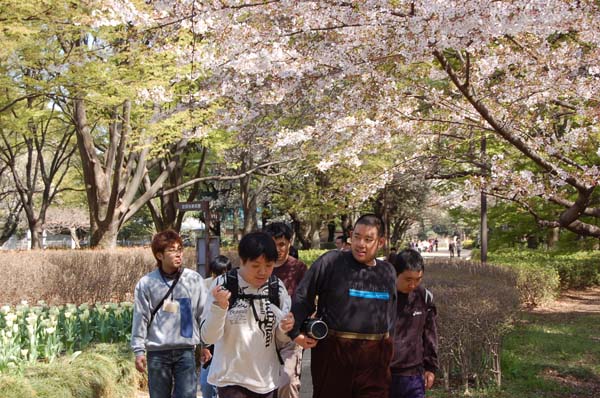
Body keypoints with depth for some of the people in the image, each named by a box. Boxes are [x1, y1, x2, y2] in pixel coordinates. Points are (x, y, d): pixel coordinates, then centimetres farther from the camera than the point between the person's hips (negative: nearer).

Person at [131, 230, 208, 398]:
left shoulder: (194, 279, 0)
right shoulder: (146, 283, -2)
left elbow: (204, 314, 6)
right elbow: (140, 318, 0)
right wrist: (139, 350, -2)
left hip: (185, 350, 0)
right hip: (157, 352, 0)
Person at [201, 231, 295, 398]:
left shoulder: (277, 287, 1)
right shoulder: (223, 284, -10)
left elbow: (281, 339, 9)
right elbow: (208, 337, -10)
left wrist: (285, 329, -12)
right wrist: (219, 307, -25)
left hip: (267, 380, 4)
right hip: (231, 379, -4)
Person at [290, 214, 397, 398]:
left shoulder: (388, 271, 10)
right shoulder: (331, 261, -6)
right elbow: (302, 297, -2)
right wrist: (296, 332, -4)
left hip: (375, 357, 4)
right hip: (332, 352, -3)